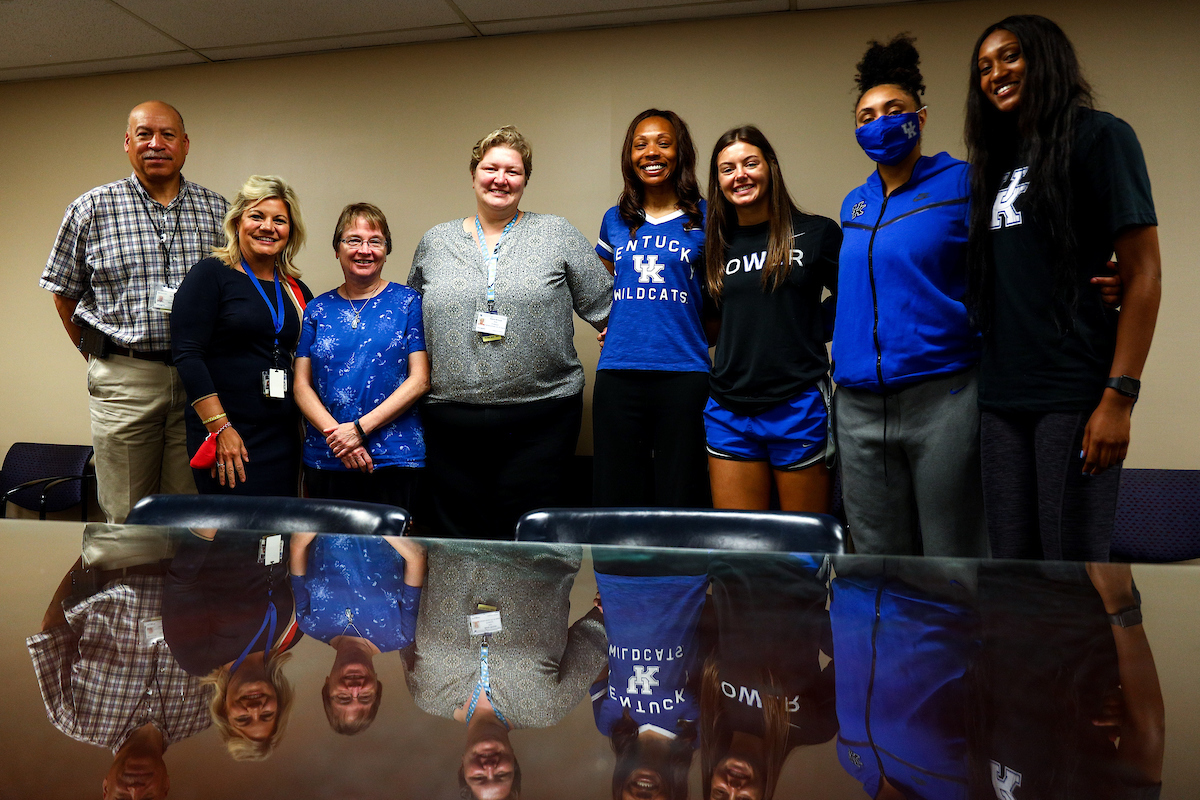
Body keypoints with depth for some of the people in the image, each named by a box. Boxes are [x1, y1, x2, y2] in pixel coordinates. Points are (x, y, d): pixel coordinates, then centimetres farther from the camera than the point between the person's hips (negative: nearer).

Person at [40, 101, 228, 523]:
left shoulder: (217, 210, 8)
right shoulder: (91, 209, 4)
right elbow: (64, 293, 12)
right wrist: (100, 358, 8)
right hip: (123, 378, -1)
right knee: (125, 519, 5)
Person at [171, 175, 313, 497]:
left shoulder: (297, 291, 13)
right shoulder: (211, 274, -2)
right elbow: (188, 355, -10)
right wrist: (220, 428, -16)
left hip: (283, 440, 5)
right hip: (224, 435, -5)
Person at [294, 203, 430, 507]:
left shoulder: (408, 302, 3)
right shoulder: (318, 309, 11)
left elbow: (419, 380, -4)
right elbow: (301, 384, 7)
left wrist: (360, 428, -11)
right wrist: (335, 434, -10)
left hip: (393, 460, -2)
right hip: (324, 459, 3)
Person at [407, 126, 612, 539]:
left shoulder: (557, 235, 4)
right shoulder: (434, 242, 12)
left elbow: (606, 305, 7)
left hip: (539, 422, -2)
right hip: (451, 423, 2)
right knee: (457, 538, 8)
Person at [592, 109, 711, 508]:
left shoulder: (705, 219, 4)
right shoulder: (615, 220, 13)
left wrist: (695, 339, -2)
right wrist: (614, 327, 12)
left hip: (683, 374, -2)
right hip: (618, 374, 3)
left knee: (680, 503, 1)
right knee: (616, 499, 6)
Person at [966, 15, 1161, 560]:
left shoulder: (1098, 136, 0)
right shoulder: (996, 159, 19)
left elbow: (1143, 274, -7)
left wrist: (1119, 397, -15)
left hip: (1073, 393, -6)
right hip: (1002, 397, 6)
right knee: (1011, 562, 7)